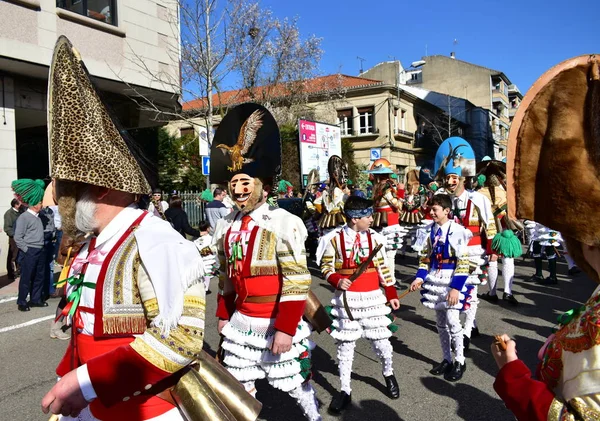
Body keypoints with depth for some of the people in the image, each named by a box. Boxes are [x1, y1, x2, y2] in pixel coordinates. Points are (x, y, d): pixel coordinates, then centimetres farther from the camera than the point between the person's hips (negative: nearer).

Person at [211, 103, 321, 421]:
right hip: (240, 321, 5)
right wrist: (224, 316, 15)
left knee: (291, 381, 13)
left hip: (276, 323, -5)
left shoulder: (284, 224, -16)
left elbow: (297, 282, -18)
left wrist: (285, 329, -19)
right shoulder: (226, 228, 4)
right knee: (239, 383, 15)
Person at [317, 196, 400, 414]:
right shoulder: (335, 238, -8)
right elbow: (326, 267, 0)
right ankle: (345, 390, 20)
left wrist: (391, 294, 5)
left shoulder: (374, 238, 0)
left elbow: (383, 268, 7)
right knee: (345, 344, 7)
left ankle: (389, 374, 40)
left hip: (373, 297, 2)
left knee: (380, 339, 11)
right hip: (346, 298, -2)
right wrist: (337, 281, -19)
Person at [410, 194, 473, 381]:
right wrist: (419, 278, -5)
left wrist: (456, 288, -19)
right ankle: (447, 359, 26)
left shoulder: (457, 231, -14)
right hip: (434, 280, 6)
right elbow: (424, 259, 9)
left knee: (452, 321, -5)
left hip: (452, 281, -6)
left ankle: (460, 361, 14)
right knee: (440, 322, 12)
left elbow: (463, 263, -15)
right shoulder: (429, 231, 3)